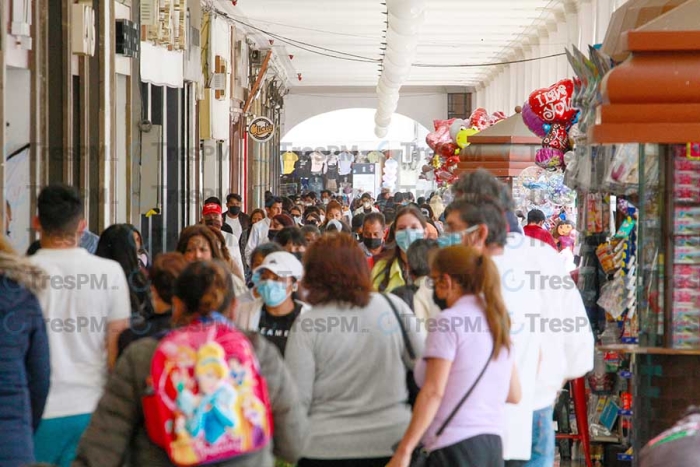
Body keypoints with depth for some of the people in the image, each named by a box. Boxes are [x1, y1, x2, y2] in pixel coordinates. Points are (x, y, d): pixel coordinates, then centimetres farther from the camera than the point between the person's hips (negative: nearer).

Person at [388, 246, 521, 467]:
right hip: (493, 445, 8)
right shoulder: (498, 321, 15)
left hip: (456, 447, -8)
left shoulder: (449, 321, -7)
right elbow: (514, 394, 18)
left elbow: (433, 392, -13)